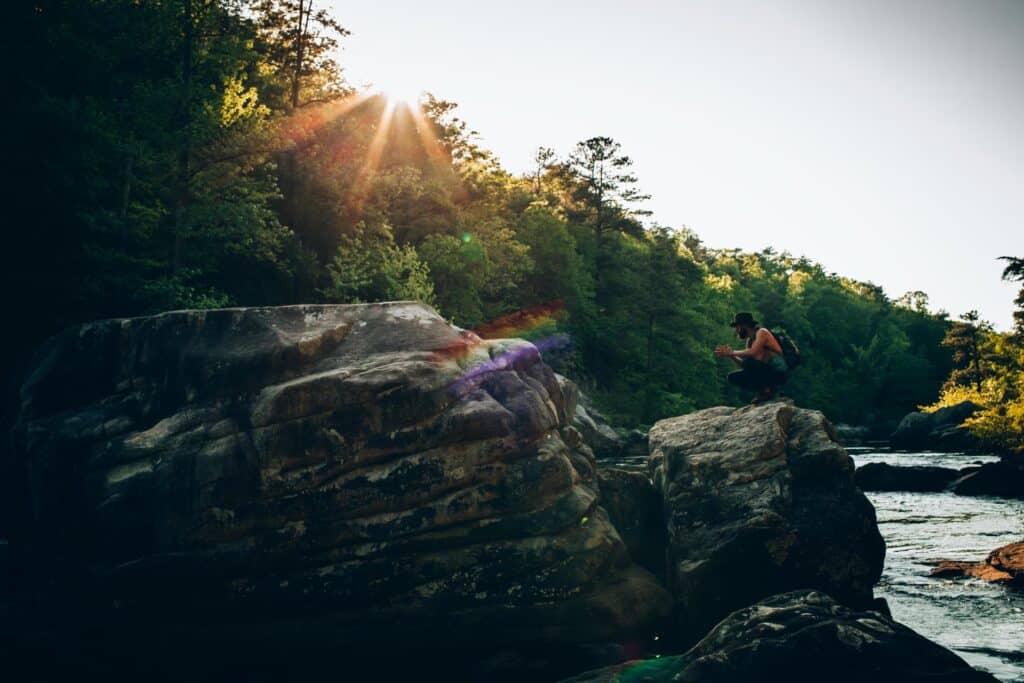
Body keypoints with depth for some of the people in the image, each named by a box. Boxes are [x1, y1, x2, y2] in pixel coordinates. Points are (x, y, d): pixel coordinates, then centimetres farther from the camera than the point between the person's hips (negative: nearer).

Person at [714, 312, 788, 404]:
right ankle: (764, 389, 1)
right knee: (733, 377, 2)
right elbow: (744, 365, 9)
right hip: (766, 373, 8)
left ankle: (766, 390, -15)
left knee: (748, 361, -32)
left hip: (777, 373, -8)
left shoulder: (762, 332, -11)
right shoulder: (749, 340, 13)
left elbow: (753, 352, -28)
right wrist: (732, 356, -5)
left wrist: (732, 353, -17)